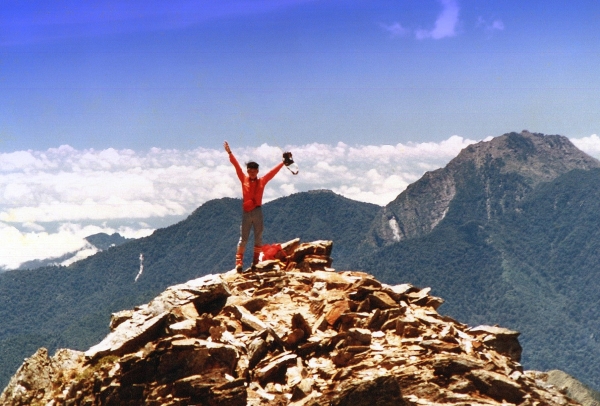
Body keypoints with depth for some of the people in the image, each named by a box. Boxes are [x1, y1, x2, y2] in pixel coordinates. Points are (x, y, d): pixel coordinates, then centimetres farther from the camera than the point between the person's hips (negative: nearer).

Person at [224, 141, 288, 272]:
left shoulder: (262, 181, 4)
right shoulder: (244, 179, 4)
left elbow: (274, 171, 5)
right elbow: (237, 166, 0)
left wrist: (283, 161, 3)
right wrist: (230, 153, -4)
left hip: (257, 212, 1)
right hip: (246, 212, -1)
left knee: (258, 238, 5)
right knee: (243, 239, -1)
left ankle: (255, 262, 11)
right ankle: (239, 263, -6)